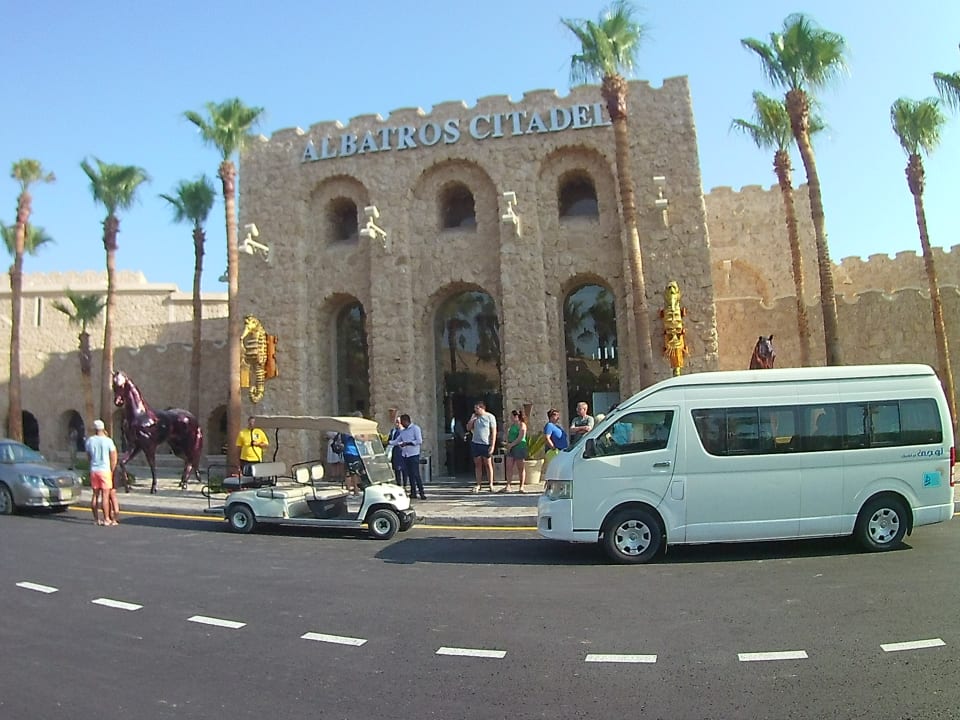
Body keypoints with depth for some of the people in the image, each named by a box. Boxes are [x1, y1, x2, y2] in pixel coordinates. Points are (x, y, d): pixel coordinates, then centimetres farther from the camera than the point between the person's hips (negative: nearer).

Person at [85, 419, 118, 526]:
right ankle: (106, 519, 1)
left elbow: (89, 455, 9)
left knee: (95, 495, 12)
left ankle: (96, 519, 17)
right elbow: (113, 458, -6)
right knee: (105, 495, -1)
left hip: (93, 470, 4)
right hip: (105, 470, -4)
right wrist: (111, 471, 4)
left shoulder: (89, 440, 2)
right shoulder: (108, 441, -8)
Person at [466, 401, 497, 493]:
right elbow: (468, 428, 13)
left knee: (488, 464, 2)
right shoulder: (474, 416, 10)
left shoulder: (490, 417, -5)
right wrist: (471, 420, -5)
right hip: (475, 443, 4)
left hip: (486, 444, -4)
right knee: (477, 464, 6)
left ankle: (491, 484, 9)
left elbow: (494, 432, -6)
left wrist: (492, 445, -13)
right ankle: (478, 485, 10)